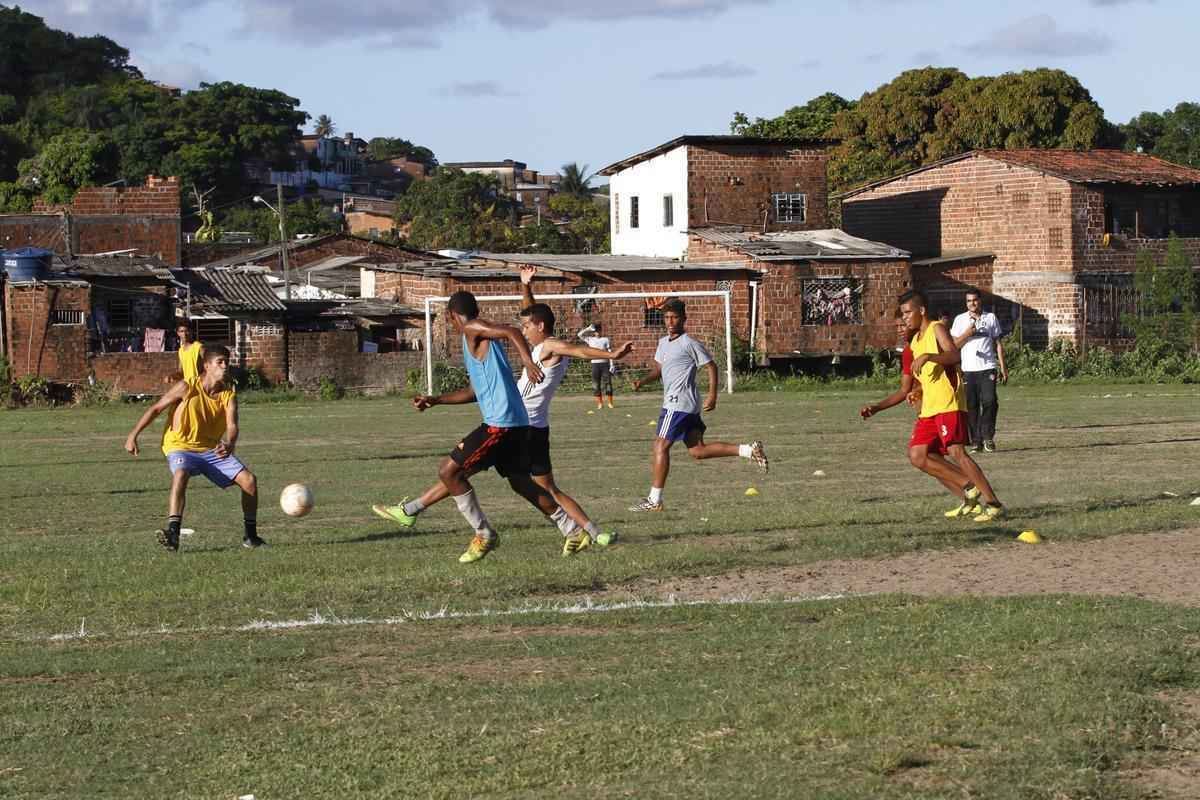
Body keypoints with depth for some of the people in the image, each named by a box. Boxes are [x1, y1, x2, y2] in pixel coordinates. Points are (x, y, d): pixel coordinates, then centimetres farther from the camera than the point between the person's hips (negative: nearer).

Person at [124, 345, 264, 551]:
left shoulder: (228, 395, -2)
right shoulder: (187, 388, -11)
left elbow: (232, 426, -17)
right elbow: (156, 409, -4)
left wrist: (229, 445, -40)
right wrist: (133, 435, -8)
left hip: (213, 449, 4)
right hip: (181, 447, -4)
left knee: (249, 479, -10)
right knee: (180, 475, -38)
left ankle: (250, 536, 7)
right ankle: (173, 534, -47)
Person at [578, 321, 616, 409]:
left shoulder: (606, 339, 6)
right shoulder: (590, 339, 10)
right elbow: (579, 334, 4)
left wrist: (612, 364, -5)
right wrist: (588, 329, -1)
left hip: (605, 363, -2)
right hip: (595, 364, 2)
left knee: (607, 383, -4)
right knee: (596, 385, 0)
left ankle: (610, 403, 0)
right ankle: (599, 403, 5)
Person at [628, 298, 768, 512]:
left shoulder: (689, 344, -10)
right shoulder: (663, 342, 16)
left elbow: (711, 366, -7)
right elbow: (658, 370, 22)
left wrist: (712, 395, -13)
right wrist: (642, 381, 3)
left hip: (677, 404, -9)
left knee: (661, 446, -7)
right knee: (697, 450, 9)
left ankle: (654, 500, -4)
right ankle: (748, 450, 9)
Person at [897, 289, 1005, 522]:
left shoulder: (937, 329, -5)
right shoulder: (915, 341, 21)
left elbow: (954, 355, -24)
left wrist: (926, 357, -35)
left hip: (949, 404, -9)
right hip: (929, 408, 9)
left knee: (957, 452, -17)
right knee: (917, 455, 1)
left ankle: (993, 504, -14)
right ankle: (969, 497, 6)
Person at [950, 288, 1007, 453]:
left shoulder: (990, 318, 11)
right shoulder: (960, 319, 10)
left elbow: (998, 343, 13)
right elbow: (954, 345, 6)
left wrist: (1003, 367, 7)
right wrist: (967, 333, -10)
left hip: (987, 367, 0)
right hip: (968, 369, 1)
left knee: (989, 401, -13)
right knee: (972, 405, -1)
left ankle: (988, 437, 0)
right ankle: (976, 441, 4)